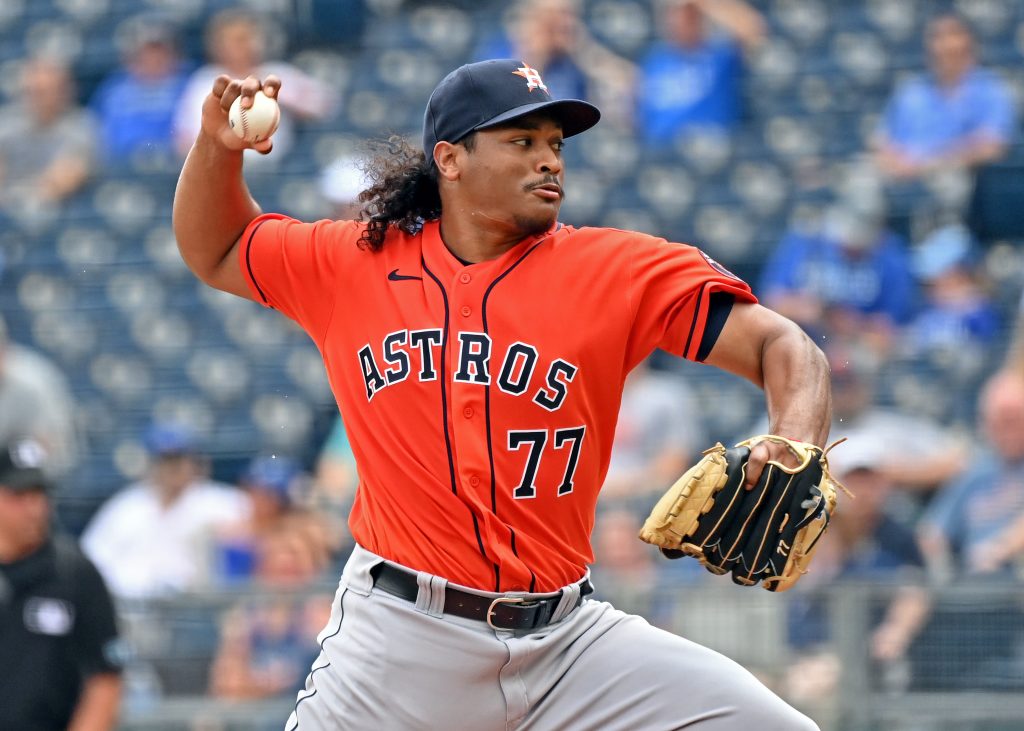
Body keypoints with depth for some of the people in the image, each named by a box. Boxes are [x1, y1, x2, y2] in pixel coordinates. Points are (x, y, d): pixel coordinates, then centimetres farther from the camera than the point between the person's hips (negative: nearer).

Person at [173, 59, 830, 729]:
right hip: (401, 633, 0)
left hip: (568, 638, 0)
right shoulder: (351, 265, 7)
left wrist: (794, 457, -27)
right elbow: (214, 254, 22)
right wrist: (219, 146, 3)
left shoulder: (617, 269, 0)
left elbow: (782, 347, -7)